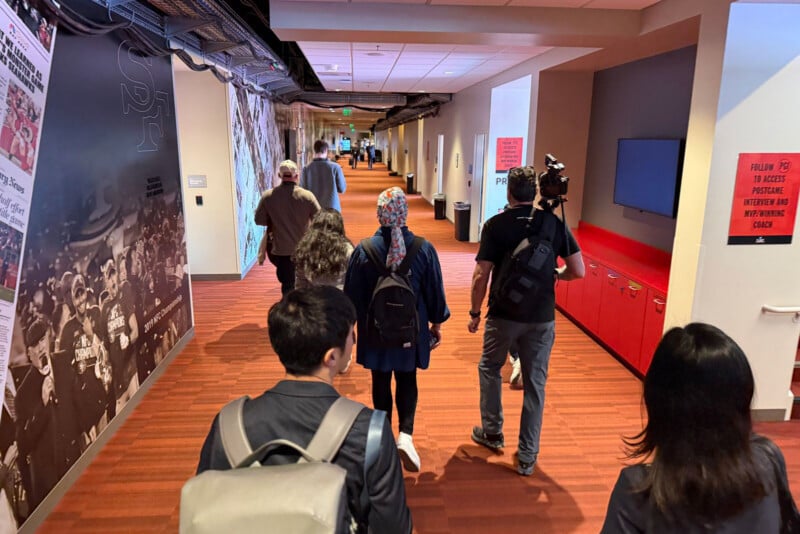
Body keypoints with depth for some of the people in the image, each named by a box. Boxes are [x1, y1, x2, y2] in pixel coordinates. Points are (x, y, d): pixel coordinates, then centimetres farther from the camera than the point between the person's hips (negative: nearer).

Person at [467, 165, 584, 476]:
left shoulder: (495, 225, -9)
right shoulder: (554, 223, -2)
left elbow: (480, 276, -11)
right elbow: (578, 271, -1)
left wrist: (475, 313, 1)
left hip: (504, 315, -2)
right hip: (542, 318, 2)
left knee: (489, 368, 23)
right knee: (535, 384, 11)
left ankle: (492, 432, 33)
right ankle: (527, 457, 19)